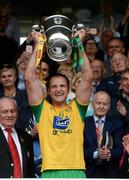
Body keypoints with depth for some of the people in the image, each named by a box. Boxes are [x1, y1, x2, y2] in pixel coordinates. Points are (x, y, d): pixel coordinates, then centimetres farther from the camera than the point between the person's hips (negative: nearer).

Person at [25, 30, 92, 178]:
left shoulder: (77, 108, 16)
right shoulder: (42, 109, 14)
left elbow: (87, 77, 10)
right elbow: (29, 78, 8)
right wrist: (38, 45, 11)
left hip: (76, 171, 1)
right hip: (50, 172, -1)